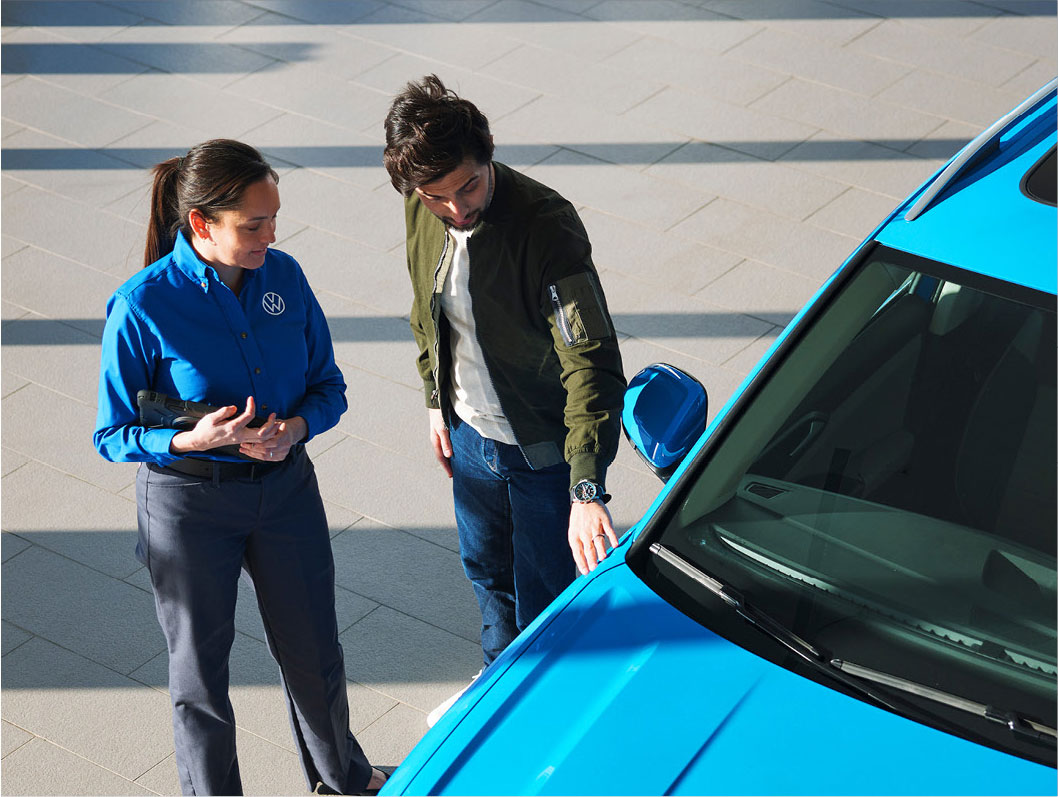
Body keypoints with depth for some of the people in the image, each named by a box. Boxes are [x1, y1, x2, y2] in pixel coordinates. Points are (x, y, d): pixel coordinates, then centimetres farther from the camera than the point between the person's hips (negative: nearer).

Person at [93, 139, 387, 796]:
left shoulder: (283, 275, -8)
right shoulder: (142, 307, -21)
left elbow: (328, 385, 3)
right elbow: (113, 434, -12)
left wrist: (296, 428, -19)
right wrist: (192, 441, -29)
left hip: (286, 486, 4)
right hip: (188, 503, -4)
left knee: (316, 655, 19)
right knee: (201, 672, 12)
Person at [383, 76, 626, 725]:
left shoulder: (546, 226, -33)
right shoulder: (423, 211, -12)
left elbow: (593, 362, -37)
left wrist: (587, 491, -45)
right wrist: (437, 403, 14)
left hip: (544, 448, -6)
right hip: (471, 434, 6)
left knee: (545, 600, 10)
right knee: (487, 572, 28)